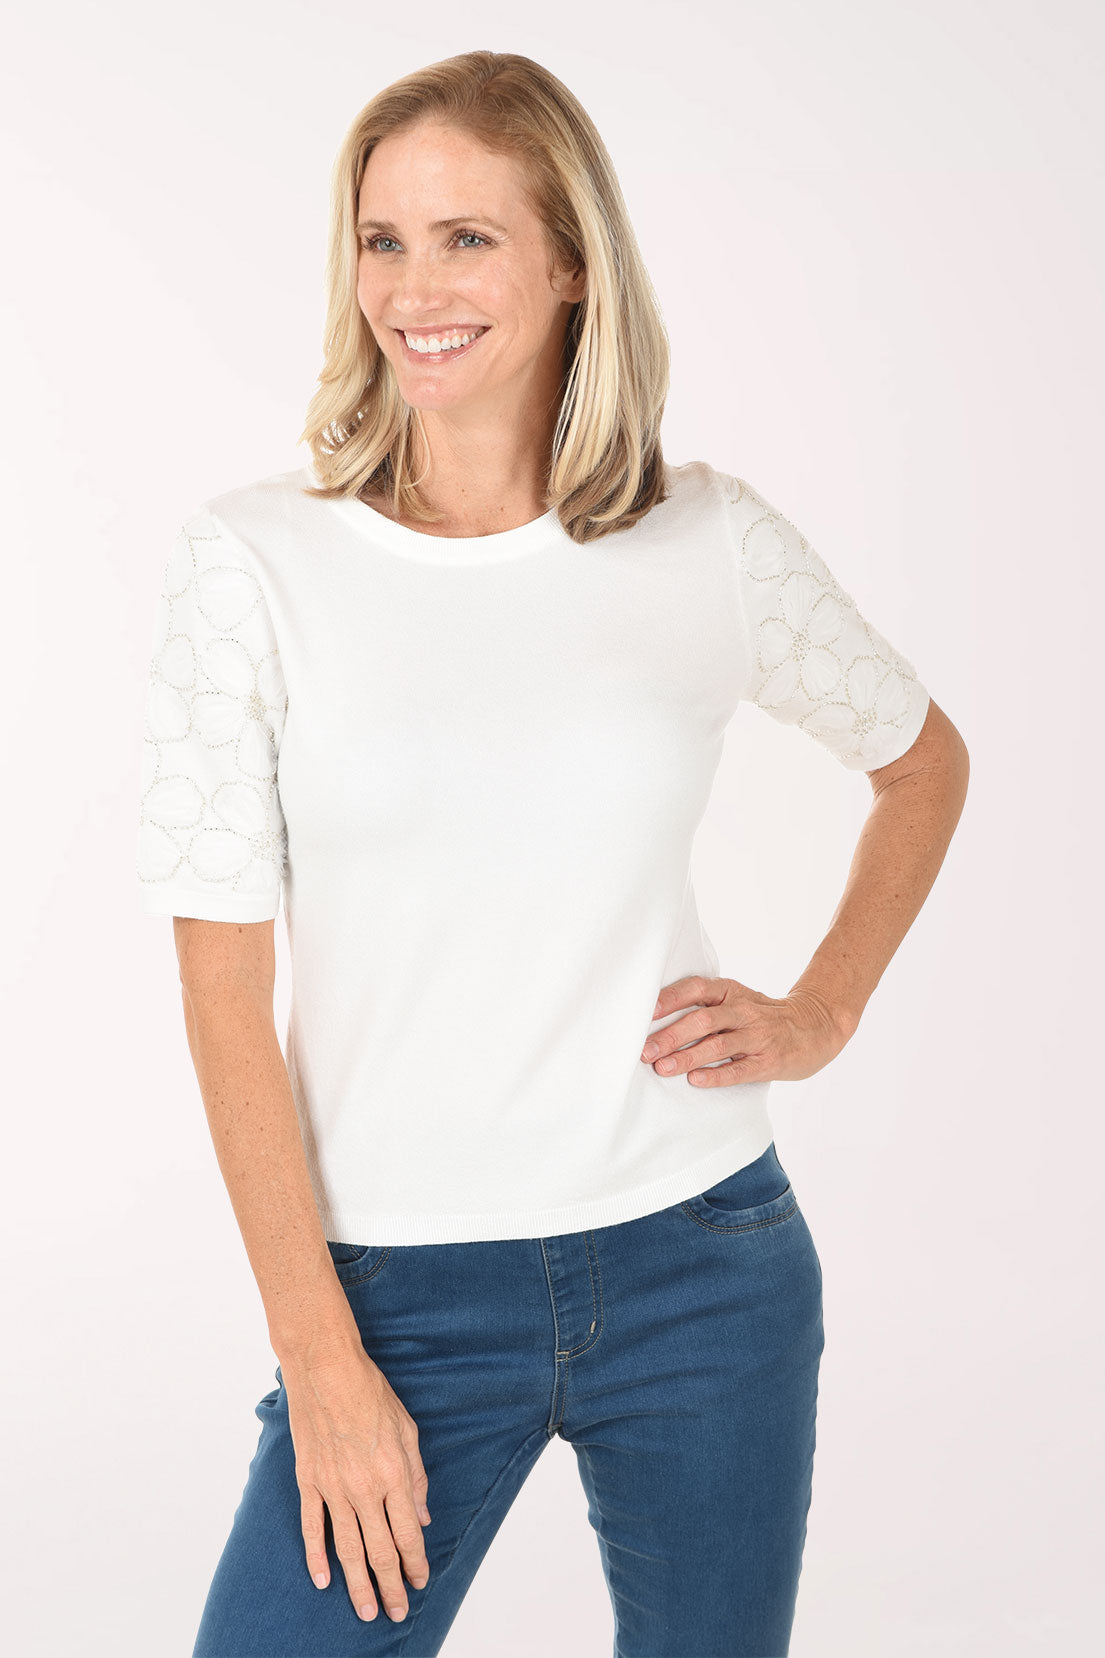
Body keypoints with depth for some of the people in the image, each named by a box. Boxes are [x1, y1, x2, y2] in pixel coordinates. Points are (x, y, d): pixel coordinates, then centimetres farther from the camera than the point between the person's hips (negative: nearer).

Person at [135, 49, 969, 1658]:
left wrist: (823, 1013, 6)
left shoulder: (711, 543, -1)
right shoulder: (251, 562, -6)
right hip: (403, 1285, -1)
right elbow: (224, 986, -6)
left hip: (701, 1264, 2)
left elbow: (924, 759, 18)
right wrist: (322, 1363, -8)